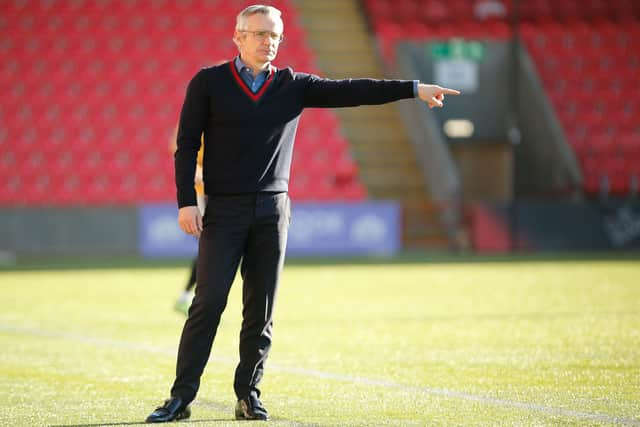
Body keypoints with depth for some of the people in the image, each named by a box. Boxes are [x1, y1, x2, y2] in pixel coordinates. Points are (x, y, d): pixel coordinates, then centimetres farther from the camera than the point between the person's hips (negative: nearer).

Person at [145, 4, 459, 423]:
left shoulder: (293, 86, 9)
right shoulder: (208, 83, 1)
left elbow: (350, 91, 2)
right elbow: (187, 145, 0)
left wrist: (413, 88, -6)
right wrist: (186, 202, -10)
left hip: (272, 211, 3)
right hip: (223, 210, -3)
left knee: (261, 310, 4)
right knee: (209, 302, -8)